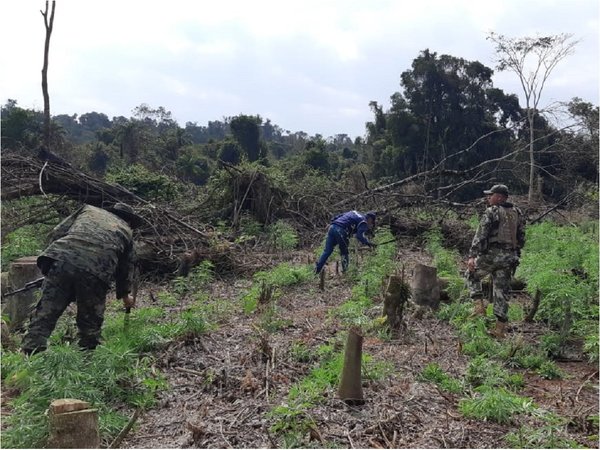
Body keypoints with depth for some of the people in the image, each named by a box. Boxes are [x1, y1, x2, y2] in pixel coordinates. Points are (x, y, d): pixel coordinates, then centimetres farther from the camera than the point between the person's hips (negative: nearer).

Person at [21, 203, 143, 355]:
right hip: (96, 273, -1)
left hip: (61, 261, 1)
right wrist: (125, 295, 46)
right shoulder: (127, 231, 27)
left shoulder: (88, 209, 29)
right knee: (90, 322, 16)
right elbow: (126, 268, 32)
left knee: (44, 314, 6)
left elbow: (56, 233, 19)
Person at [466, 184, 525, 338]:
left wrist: (472, 256, -18)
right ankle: (500, 329, 9)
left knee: (473, 276, 19)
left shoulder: (491, 212, -8)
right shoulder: (517, 213, 12)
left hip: (491, 254, -6)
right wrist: (515, 255, 24)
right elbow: (521, 238, 15)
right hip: (509, 257, 6)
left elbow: (480, 235, -16)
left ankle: (479, 306, 5)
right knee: (502, 291, 8)